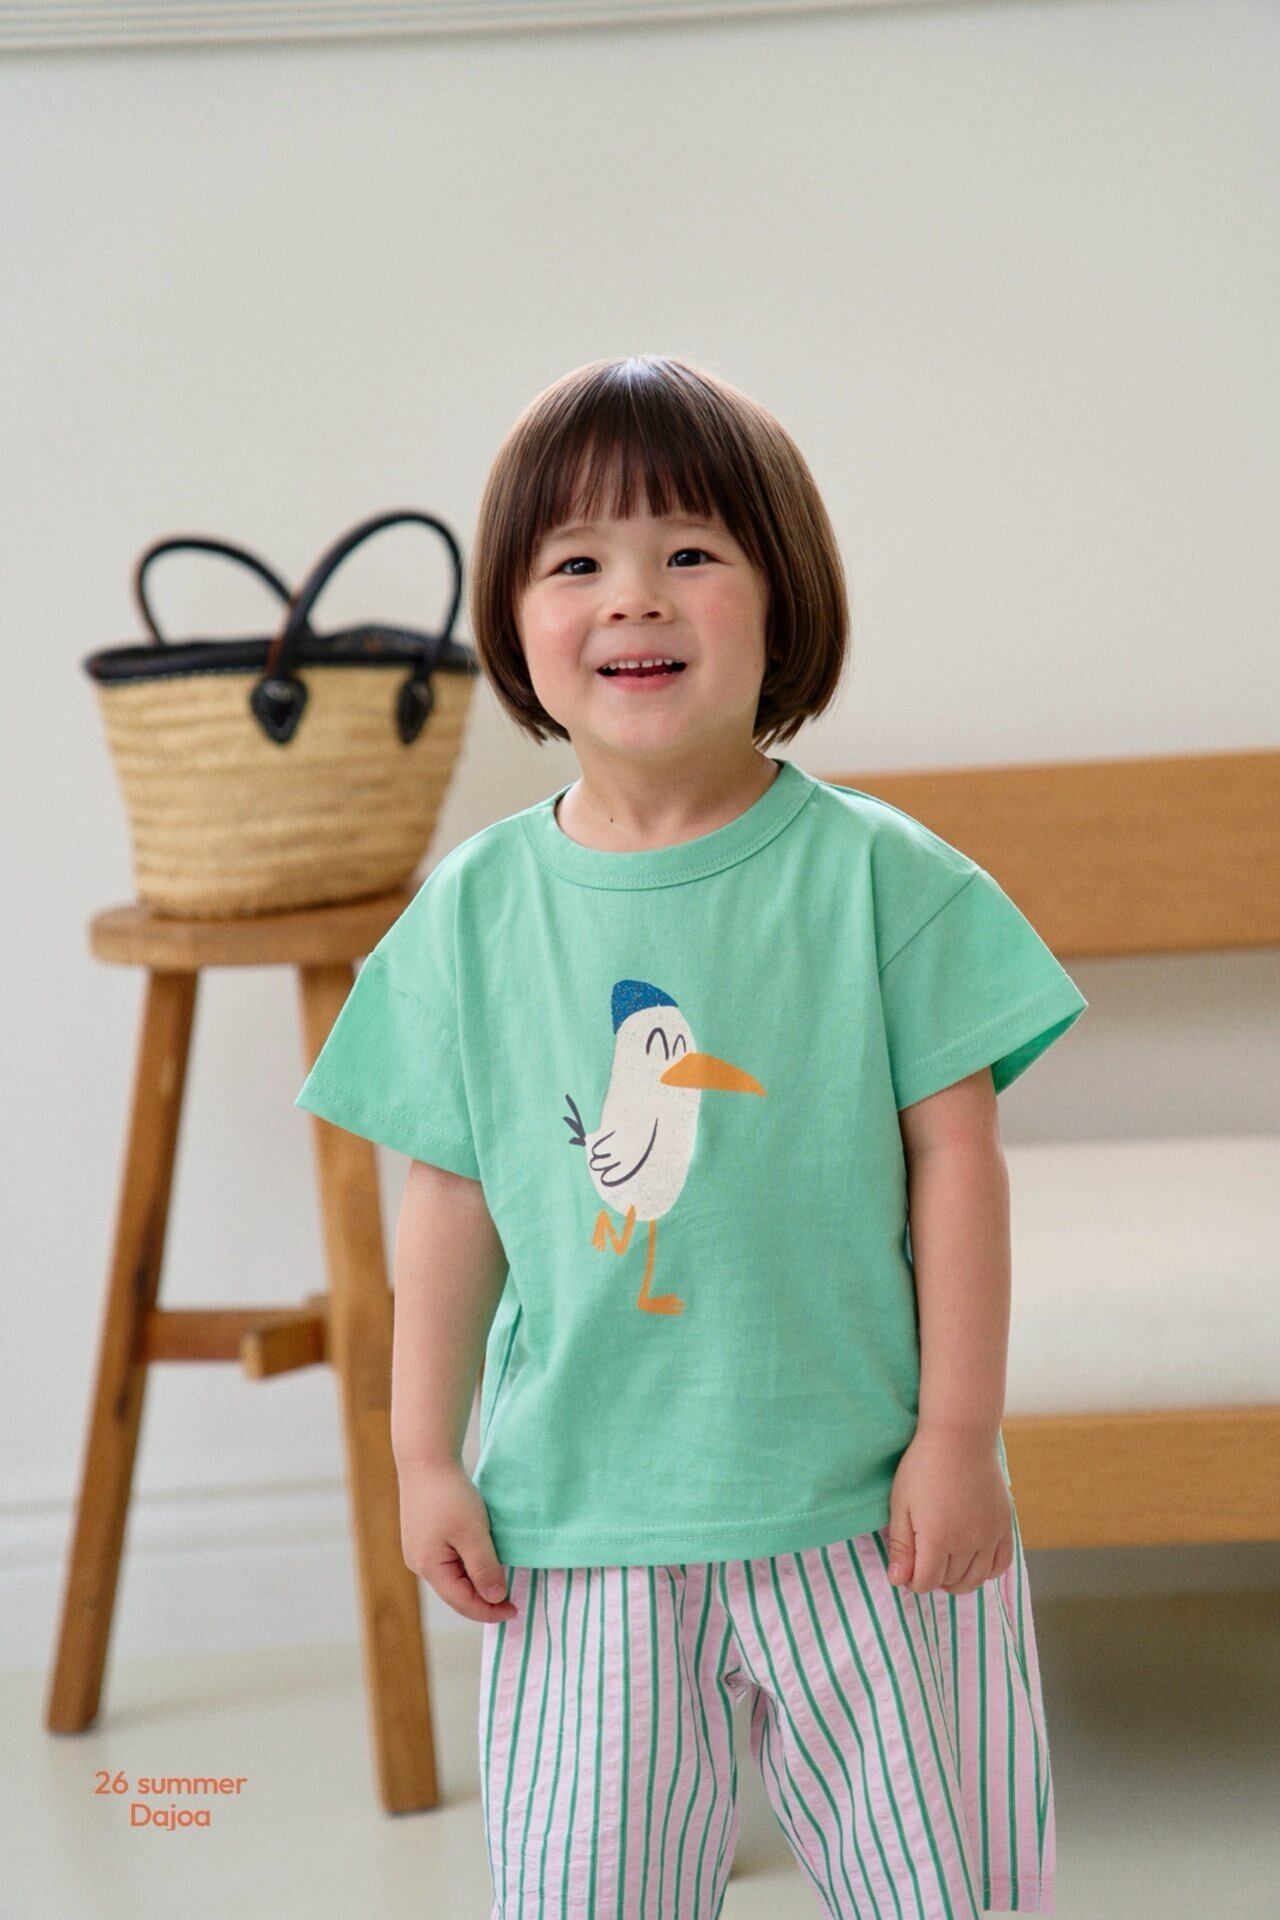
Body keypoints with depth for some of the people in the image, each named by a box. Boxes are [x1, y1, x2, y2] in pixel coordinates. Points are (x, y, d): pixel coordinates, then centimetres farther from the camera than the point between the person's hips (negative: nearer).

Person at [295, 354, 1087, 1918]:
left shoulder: (876, 875, -5)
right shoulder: (473, 911, 1)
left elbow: (954, 1155, -4)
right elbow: (449, 1197, 5)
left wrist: (958, 1437, -6)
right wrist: (426, 1455, 4)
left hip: (865, 1508, -1)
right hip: (583, 1520, 2)